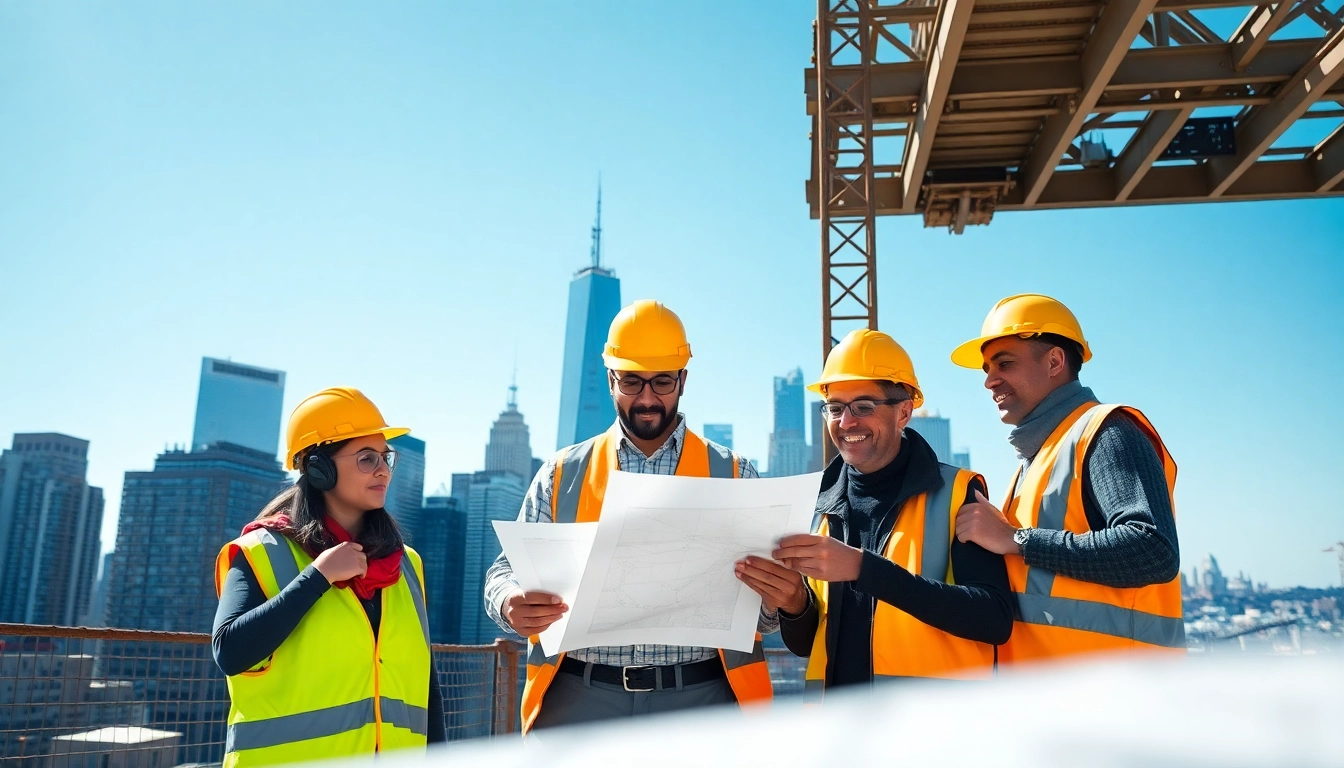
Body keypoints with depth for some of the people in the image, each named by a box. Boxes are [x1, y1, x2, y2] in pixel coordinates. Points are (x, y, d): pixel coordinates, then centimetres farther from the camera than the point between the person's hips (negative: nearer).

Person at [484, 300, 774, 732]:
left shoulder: (733, 475, 7)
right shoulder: (563, 475, 8)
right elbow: (509, 570, 6)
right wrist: (513, 605, -17)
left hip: (700, 697, 0)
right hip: (580, 697, 1)